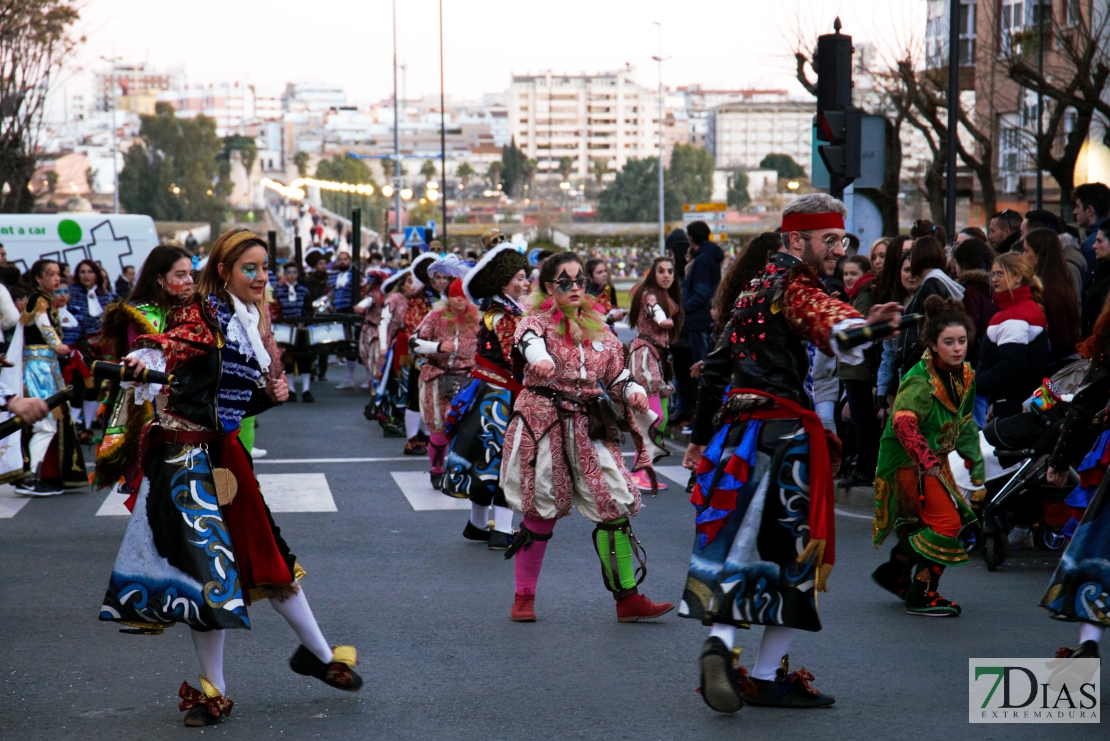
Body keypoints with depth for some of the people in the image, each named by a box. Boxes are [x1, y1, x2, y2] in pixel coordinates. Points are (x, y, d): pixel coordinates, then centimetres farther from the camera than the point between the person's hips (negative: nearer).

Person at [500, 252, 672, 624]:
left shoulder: (600, 329, 13)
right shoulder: (536, 322, -1)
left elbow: (617, 377, 18)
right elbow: (530, 340, -26)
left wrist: (634, 392, -5)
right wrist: (539, 358, -50)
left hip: (591, 427, 4)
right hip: (543, 423, -4)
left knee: (615, 506, -3)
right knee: (541, 512, 1)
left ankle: (628, 598, 3)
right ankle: (524, 597, 17)